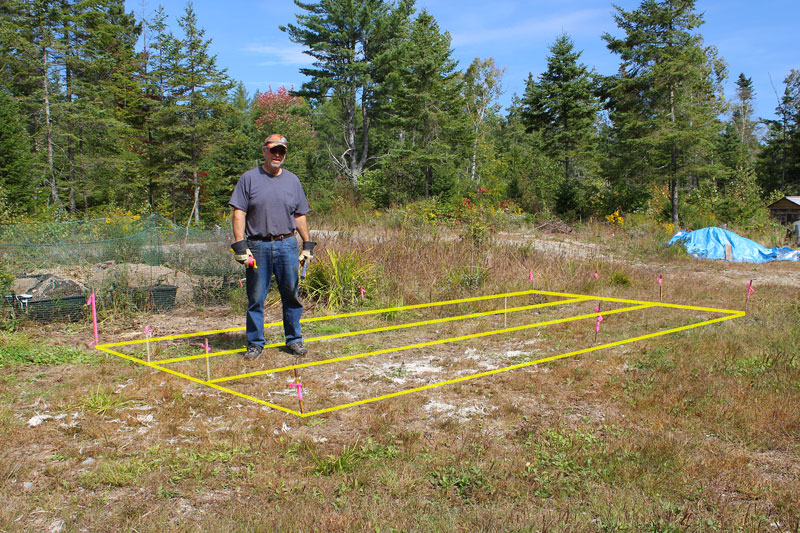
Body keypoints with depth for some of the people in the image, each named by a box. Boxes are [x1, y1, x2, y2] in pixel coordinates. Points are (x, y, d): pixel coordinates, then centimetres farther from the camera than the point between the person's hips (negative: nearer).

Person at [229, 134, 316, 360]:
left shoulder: (292, 180, 13)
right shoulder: (249, 178, 4)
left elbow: (300, 216, 16)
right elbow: (239, 213, -1)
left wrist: (308, 244, 10)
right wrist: (240, 245, -9)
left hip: (288, 245, 2)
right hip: (258, 246, -2)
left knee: (291, 294, 5)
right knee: (256, 298, 3)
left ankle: (294, 339, 18)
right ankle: (255, 343, 14)